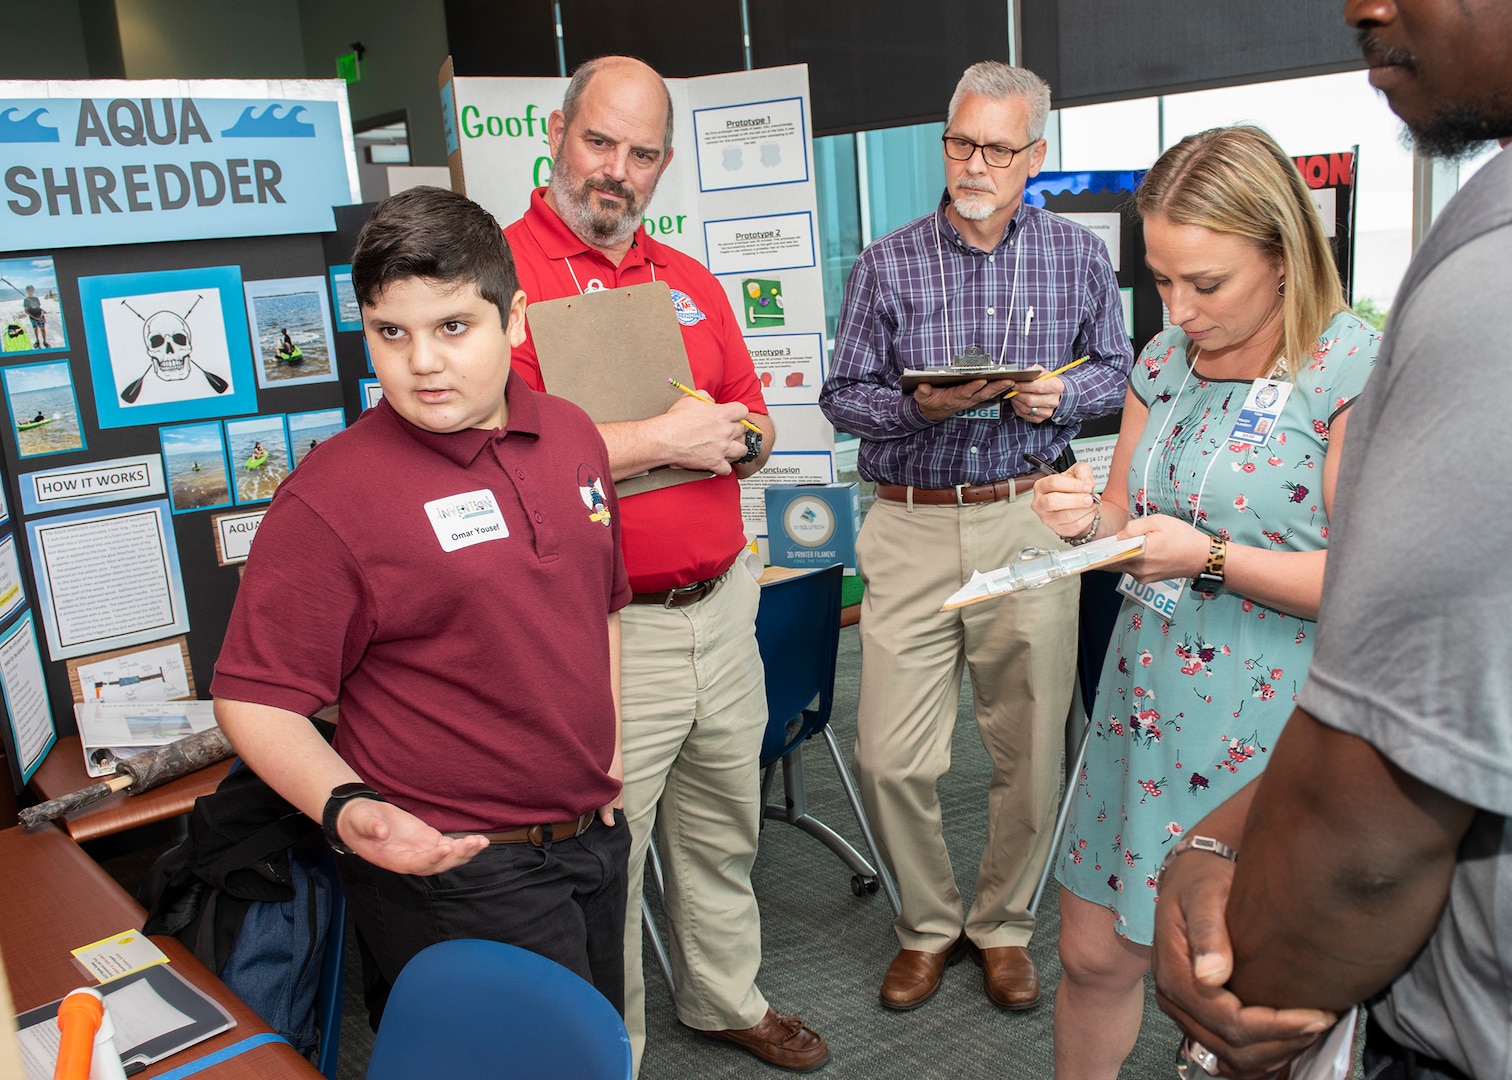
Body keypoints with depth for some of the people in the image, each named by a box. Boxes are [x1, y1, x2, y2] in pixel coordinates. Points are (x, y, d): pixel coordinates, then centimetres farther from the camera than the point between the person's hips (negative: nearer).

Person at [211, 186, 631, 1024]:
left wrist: (609, 741, 12)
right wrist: (346, 807, -31)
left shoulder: (571, 435, 1)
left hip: (595, 837, 7)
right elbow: (255, 698, -16)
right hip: (452, 872, -7)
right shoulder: (332, 496, -19)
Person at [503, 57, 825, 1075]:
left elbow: (754, 432, 17)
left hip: (722, 608, 7)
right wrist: (655, 439, -20)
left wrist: (733, 437, -7)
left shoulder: (693, 282, 12)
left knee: (724, 833, 22)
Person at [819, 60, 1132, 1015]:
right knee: (891, 757, -1)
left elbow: (1117, 371, 14)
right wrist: (918, 405, -14)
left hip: (1031, 519, 1)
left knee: (1030, 749, 7)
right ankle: (929, 923, 24)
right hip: (910, 526, 0)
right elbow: (843, 393, 5)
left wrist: (1058, 395, -7)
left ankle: (1005, 925, 30)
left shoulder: (1078, 256, 8)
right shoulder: (887, 263, 5)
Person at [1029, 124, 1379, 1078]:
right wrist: (1091, 522, -7)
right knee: (1096, 955, 13)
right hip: (1147, 704, 6)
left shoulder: (1357, 372, -12)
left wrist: (1212, 559, -21)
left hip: (1272, 731, -5)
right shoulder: (1166, 361, 7)